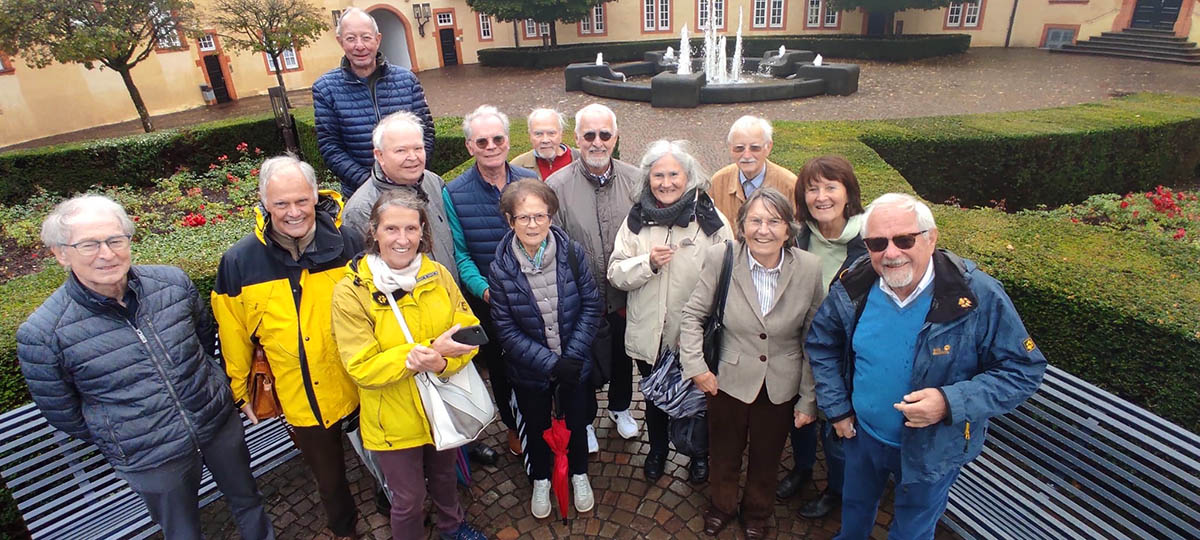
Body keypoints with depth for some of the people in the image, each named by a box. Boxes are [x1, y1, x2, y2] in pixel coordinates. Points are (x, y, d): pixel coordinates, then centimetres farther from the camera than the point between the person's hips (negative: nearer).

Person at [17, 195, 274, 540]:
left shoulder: (173, 282, -12)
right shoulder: (41, 335, -19)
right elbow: (63, 414, -4)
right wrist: (118, 442, 6)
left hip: (221, 423, 3)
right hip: (150, 460, -2)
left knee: (247, 498, 25)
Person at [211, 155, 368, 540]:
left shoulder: (347, 244, -14)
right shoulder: (239, 263, -12)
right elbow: (234, 334, 1)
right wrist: (241, 390, 10)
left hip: (361, 390, 0)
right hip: (300, 403, 1)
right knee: (329, 477, 23)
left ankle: (392, 508, 53)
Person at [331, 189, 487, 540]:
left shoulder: (437, 274, -8)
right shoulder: (351, 292, -19)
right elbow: (361, 368, -21)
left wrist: (443, 363, -30)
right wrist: (430, 350, -31)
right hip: (394, 420, -4)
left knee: (445, 475, 29)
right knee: (408, 501, 16)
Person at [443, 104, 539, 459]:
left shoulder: (530, 181, -4)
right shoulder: (453, 194, -9)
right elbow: (459, 254, -8)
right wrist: (483, 289, -22)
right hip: (487, 300, 0)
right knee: (500, 367, 18)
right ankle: (514, 427, 42)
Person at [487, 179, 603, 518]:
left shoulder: (572, 253, -17)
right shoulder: (501, 268, -17)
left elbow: (592, 306, -11)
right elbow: (506, 329, -15)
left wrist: (572, 355, -19)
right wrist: (550, 363, -23)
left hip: (575, 363, 0)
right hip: (530, 371, 0)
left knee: (576, 421, 22)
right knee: (536, 426, 23)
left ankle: (579, 474, 52)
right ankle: (541, 480, 52)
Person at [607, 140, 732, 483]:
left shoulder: (711, 220, -12)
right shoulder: (636, 219, -3)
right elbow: (615, 274, -3)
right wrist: (648, 263, -21)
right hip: (648, 333, 3)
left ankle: (699, 453, 49)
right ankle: (657, 449, 51)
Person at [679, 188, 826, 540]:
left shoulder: (810, 268, -15)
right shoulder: (721, 259, -17)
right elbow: (693, 315, -6)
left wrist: (809, 399, -3)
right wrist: (695, 365, -13)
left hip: (781, 388, 1)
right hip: (728, 380, 0)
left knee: (766, 459, 24)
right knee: (724, 455, 23)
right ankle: (721, 506, 54)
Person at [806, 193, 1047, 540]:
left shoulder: (978, 297, -25)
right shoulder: (851, 289, -16)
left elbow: (1024, 370, -17)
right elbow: (821, 344, 0)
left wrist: (951, 403, -31)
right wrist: (836, 408, -4)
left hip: (933, 448, -2)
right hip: (861, 434, 3)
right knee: (854, 511, 29)